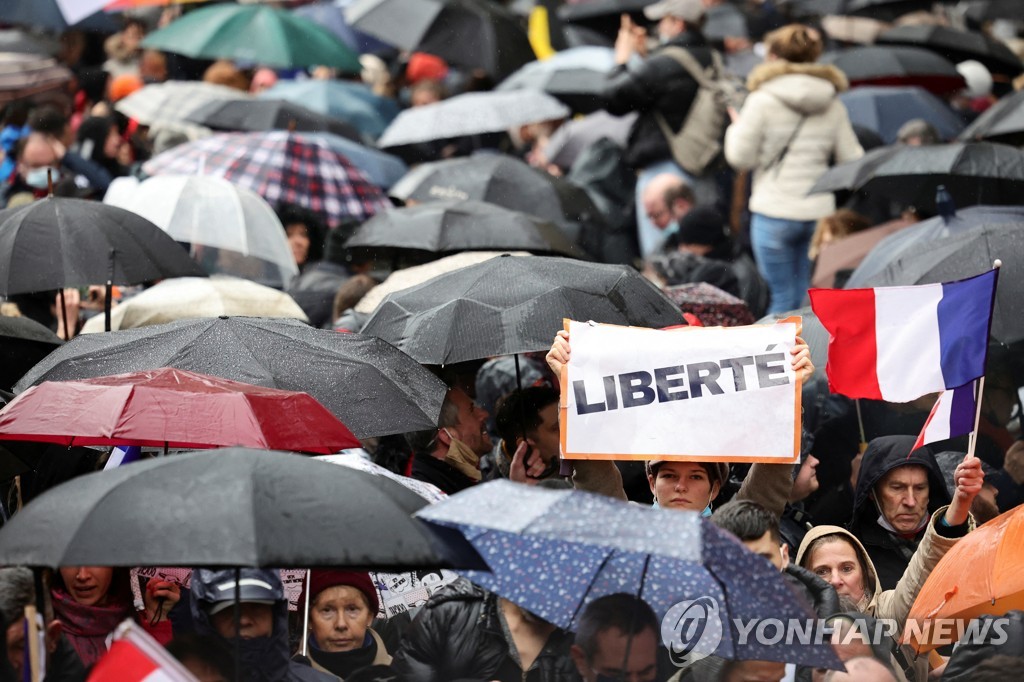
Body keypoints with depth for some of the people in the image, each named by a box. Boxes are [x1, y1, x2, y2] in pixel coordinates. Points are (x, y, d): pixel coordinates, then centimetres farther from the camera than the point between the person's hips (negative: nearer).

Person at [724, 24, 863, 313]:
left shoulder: (762, 101, -7)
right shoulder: (833, 105, 6)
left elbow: (740, 158, -4)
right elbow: (852, 159, 9)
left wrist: (736, 127, 15)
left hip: (774, 214, -4)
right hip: (819, 212, 4)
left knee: (784, 298, -1)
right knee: (811, 298, 10)